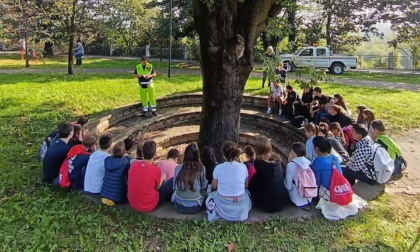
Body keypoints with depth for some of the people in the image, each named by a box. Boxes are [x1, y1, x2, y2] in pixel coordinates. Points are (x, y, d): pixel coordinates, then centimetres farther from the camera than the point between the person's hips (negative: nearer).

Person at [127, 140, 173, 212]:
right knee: (173, 181, 3)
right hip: (148, 206, -6)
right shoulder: (156, 170, -22)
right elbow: (157, 188, -3)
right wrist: (162, 178, 16)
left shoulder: (134, 164, -8)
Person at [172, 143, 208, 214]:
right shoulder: (201, 168, -16)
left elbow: (175, 187, 2)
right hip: (195, 207, -1)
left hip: (179, 207, 1)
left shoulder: (178, 168, -11)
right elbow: (204, 187, -1)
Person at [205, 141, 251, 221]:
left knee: (211, 195, 33)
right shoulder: (243, 167, -12)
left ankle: (216, 212, 25)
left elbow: (214, 187, 0)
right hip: (240, 206, 0)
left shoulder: (218, 168, -14)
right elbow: (246, 186, 2)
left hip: (223, 206, 0)